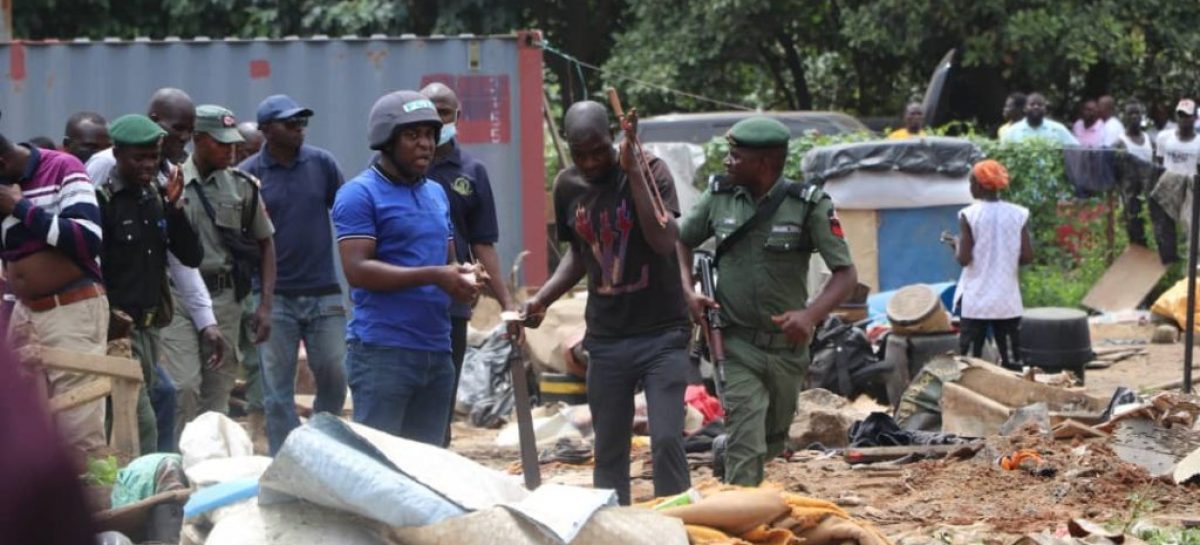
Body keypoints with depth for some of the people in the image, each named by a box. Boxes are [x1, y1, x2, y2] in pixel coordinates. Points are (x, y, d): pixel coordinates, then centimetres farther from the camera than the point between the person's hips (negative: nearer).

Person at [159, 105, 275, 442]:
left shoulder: (242, 186, 7)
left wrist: (265, 304, 7)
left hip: (225, 297, 4)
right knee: (183, 386, -12)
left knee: (219, 390, 8)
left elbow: (265, 243, 13)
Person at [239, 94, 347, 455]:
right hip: (276, 298, -2)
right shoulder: (248, 174, -2)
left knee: (334, 378, 5)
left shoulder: (322, 164, 4)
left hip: (324, 293, 2)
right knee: (278, 389, 2)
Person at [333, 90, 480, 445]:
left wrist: (462, 276, 0)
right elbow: (357, 269, -16)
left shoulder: (436, 194, 19)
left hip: (437, 350, 8)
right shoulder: (360, 195, -6)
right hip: (382, 351, -8)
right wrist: (432, 276, -20)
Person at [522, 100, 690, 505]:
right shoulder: (568, 187, 4)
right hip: (606, 339, 4)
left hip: (661, 335, -4)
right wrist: (543, 298, 5)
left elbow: (663, 241, -24)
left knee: (667, 441, -12)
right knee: (609, 449, 7)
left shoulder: (650, 171, -9)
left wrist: (633, 170, -26)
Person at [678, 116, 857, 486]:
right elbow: (682, 242, 14)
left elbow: (846, 274, -12)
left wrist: (811, 314, -30)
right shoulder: (719, 198, -2)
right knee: (745, 443, -13)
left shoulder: (809, 206, -11)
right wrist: (688, 292, -4)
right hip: (738, 345, -1)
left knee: (774, 441, 18)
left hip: (787, 345, 1)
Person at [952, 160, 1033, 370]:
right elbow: (1027, 257, -3)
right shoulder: (1019, 215, -1)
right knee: (1012, 363, 7)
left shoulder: (969, 215, -9)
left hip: (976, 301, -2)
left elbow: (964, 258, -11)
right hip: (1008, 301, 3)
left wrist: (956, 244, 9)